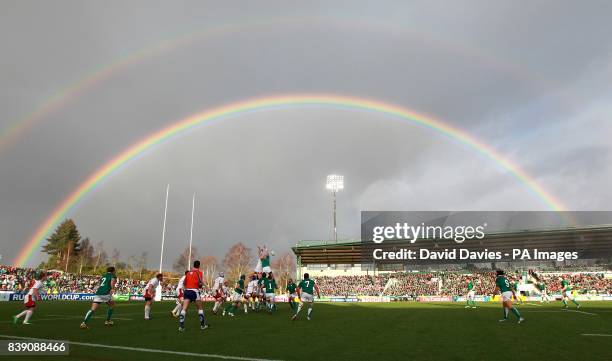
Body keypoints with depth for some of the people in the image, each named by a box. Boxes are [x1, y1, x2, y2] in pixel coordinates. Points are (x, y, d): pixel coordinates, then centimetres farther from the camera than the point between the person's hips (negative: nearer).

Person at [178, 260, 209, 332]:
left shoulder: (188, 272, 16)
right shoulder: (199, 272, -1)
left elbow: (184, 282, 17)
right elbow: (200, 283, -12)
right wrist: (202, 284, 10)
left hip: (187, 291, 4)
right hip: (194, 291, -4)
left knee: (184, 309, -4)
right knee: (200, 308, 12)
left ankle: (181, 326, -16)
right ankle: (203, 325, 17)